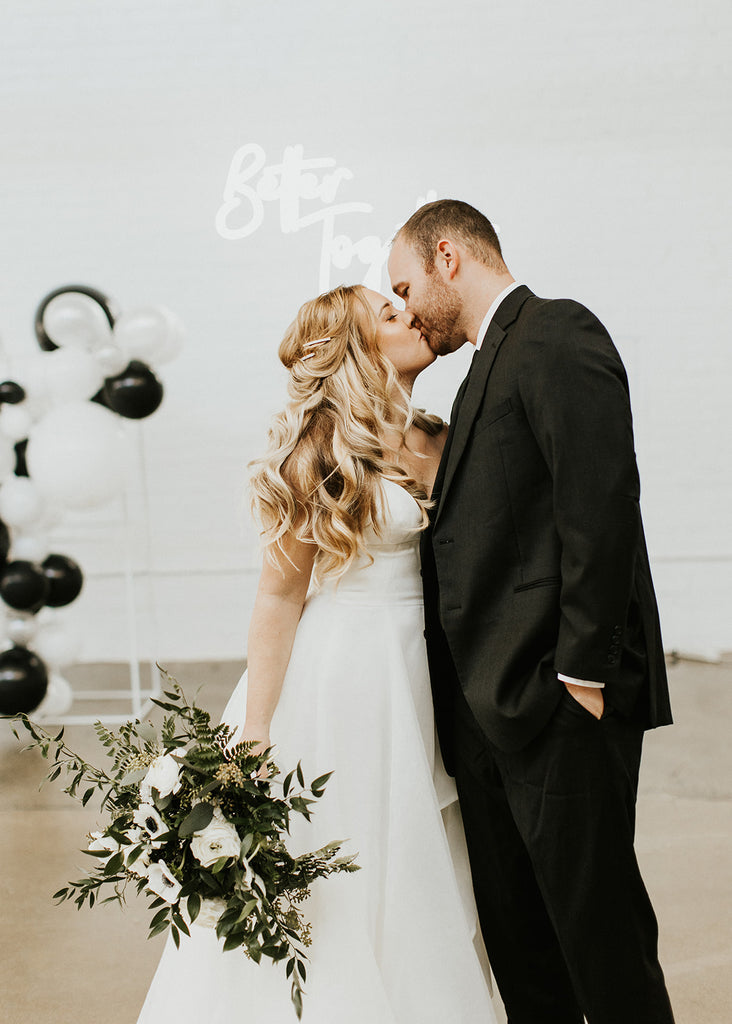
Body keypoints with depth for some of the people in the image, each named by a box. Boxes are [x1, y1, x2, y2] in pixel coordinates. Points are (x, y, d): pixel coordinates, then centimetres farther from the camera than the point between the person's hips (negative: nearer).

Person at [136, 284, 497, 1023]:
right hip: (338, 676, -6)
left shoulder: (436, 443, 8)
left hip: (412, 675, 6)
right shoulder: (321, 452, -11)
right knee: (332, 876, 5)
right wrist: (255, 729, -13)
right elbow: (280, 594, -11)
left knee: (411, 874, 14)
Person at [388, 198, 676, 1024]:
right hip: (490, 707, 9)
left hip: (559, 701, -9)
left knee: (599, 932, 1)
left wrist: (582, 673, -20)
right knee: (517, 946, 15)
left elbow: (602, 505, -18)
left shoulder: (557, 334, -8)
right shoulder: (492, 365, 21)